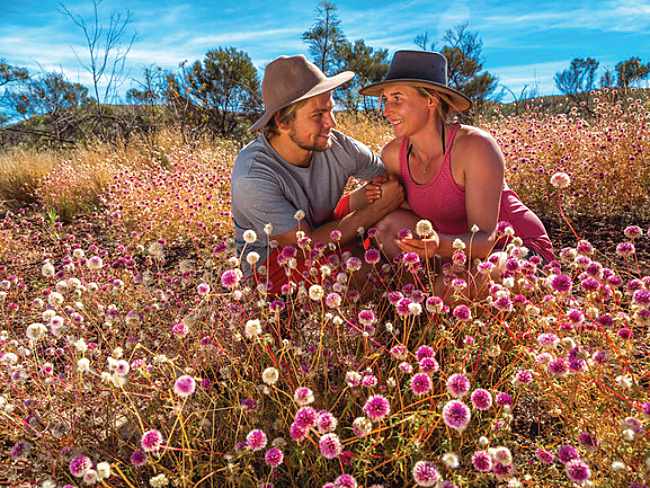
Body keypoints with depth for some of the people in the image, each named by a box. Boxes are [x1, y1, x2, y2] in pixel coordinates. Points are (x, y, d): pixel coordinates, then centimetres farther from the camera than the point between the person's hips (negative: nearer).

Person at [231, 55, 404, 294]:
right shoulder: (252, 177, -31)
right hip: (271, 262, -5)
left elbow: (395, 176, -3)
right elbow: (307, 244, -29)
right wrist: (379, 207, -27)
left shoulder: (337, 146, -17)